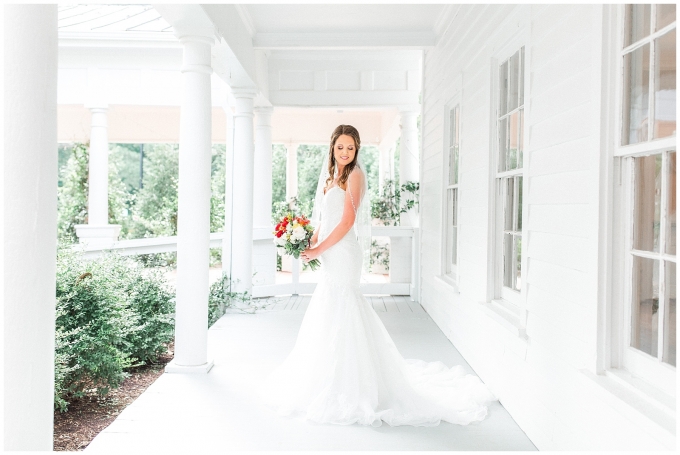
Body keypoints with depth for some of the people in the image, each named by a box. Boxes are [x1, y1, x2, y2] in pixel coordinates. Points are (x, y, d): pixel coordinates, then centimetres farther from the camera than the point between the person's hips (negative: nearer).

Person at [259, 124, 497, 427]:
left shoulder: (354, 175, -9)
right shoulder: (330, 177, 16)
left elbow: (347, 221, -15)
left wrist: (319, 250, -13)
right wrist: (311, 241, 3)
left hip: (342, 252, -8)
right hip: (330, 254, 9)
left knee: (339, 315, -4)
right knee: (330, 315, 14)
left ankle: (344, 387, 5)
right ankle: (334, 378, 28)